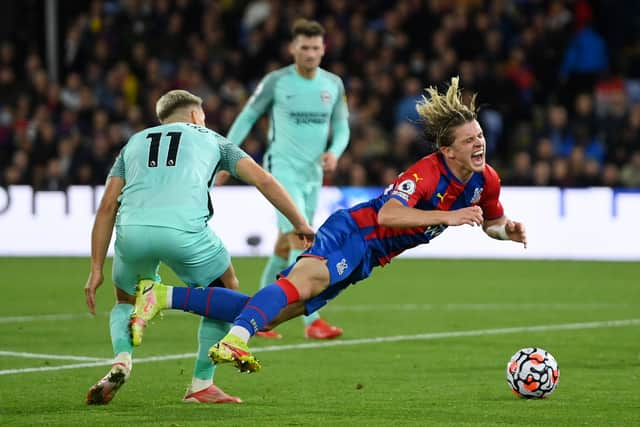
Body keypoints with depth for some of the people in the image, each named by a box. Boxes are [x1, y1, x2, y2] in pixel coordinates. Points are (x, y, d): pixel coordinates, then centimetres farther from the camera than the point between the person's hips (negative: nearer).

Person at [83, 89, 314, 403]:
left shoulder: (134, 143, 32)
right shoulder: (210, 139, 28)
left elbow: (107, 206, 21)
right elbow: (262, 180, 17)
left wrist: (96, 269, 20)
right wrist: (300, 223, 24)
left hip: (132, 230, 3)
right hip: (184, 230, -2)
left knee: (127, 303, 30)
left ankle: (121, 362, 0)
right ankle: (201, 385, 19)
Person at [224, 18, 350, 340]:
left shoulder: (333, 84, 6)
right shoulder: (276, 82, -6)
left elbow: (342, 128, 11)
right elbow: (247, 118, 2)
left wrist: (334, 152, -10)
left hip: (313, 175, 5)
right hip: (282, 171, -5)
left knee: (286, 246, 11)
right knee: (301, 240, -19)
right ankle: (312, 321, -23)